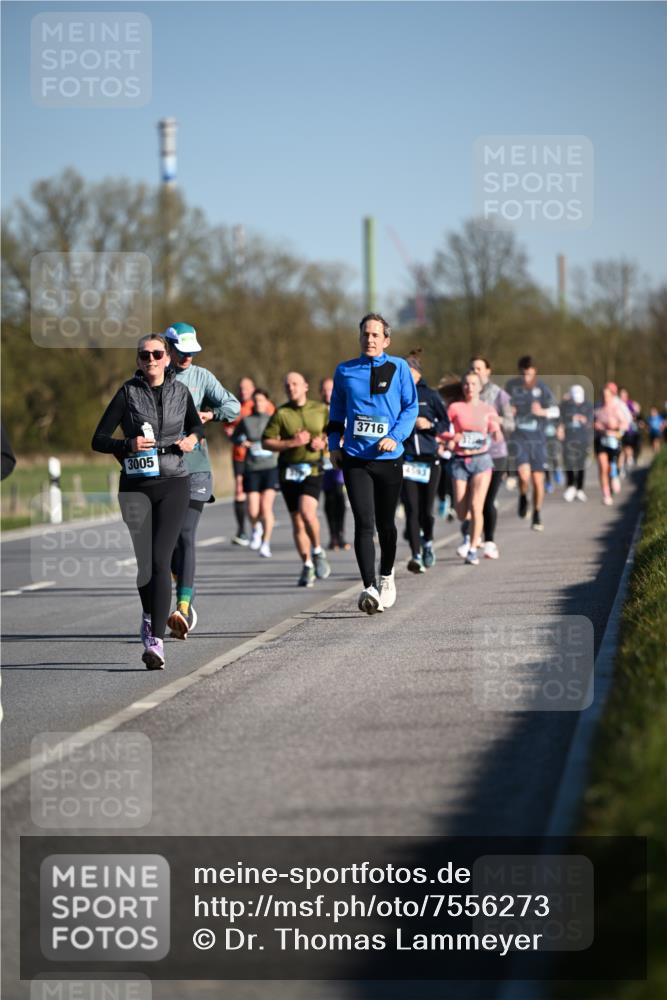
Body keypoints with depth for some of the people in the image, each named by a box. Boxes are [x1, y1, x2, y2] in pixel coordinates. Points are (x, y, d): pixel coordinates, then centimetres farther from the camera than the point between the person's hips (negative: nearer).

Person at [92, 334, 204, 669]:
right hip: (136, 486, 0)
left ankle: (156, 641, -17)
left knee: (160, 561, -12)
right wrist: (128, 445, -18)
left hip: (173, 484, 0)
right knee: (142, 561, 1)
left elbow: (197, 426, 25)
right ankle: (149, 615, 33)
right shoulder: (128, 393, 0)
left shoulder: (180, 391, 6)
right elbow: (98, 440, -1)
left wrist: (192, 439, 2)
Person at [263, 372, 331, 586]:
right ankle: (307, 567, 18)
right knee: (297, 521, 6)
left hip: (313, 470, -2)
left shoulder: (321, 410, 5)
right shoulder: (281, 414, 1)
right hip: (288, 471, 2)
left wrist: (324, 443, -6)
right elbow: (267, 442, -3)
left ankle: (317, 551, 1)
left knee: (307, 512, -23)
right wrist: (292, 443, -14)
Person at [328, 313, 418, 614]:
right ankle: (369, 588, -17)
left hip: (389, 458, 0)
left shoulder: (399, 368, 2)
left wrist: (395, 436, -12)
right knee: (364, 523, -12)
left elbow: (411, 407, 2)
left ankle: (386, 577, 36)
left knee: (385, 523, 13)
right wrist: (334, 445, 8)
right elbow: (336, 411, 17)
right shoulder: (345, 371, 7)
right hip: (355, 458, 0)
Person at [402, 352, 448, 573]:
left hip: (429, 458, 0)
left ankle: (427, 542, 33)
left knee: (426, 510, 3)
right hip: (406, 460, 0)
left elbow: (446, 423, 6)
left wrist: (429, 425, -12)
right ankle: (416, 555, -14)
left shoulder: (430, 395, 4)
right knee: (412, 509, -11)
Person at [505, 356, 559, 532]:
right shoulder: (511, 385, 2)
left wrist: (542, 412, -21)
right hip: (518, 437, -1)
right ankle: (523, 498, 13)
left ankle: (537, 516, 22)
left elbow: (556, 411, 0)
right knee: (524, 474, -20)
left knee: (538, 479, 3)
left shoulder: (542, 387, -1)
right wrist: (508, 412, -6)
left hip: (537, 439, 1)